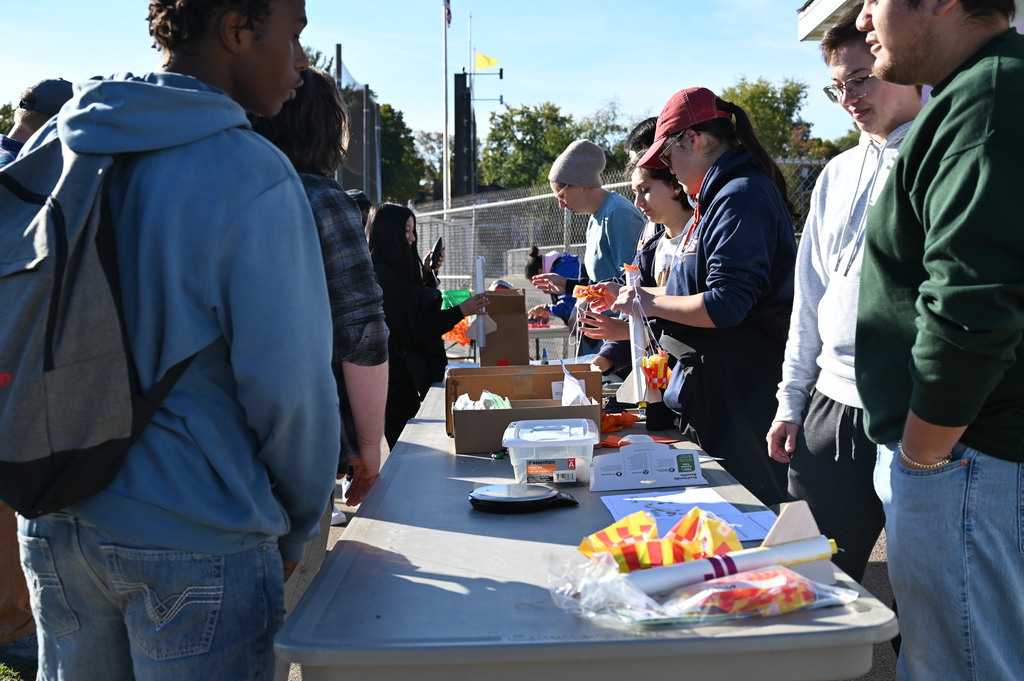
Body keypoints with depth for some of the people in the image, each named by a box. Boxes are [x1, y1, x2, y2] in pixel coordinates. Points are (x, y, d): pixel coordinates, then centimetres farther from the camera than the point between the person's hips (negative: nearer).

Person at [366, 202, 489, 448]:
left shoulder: (394, 271, 14)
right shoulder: (381, 275, -15)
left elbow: (419, 307, 24)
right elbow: (411, 327, -18)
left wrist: (427, 272, 13)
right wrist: (460, 311, -20)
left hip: (405, 375, 10)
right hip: (396, 380, -10)